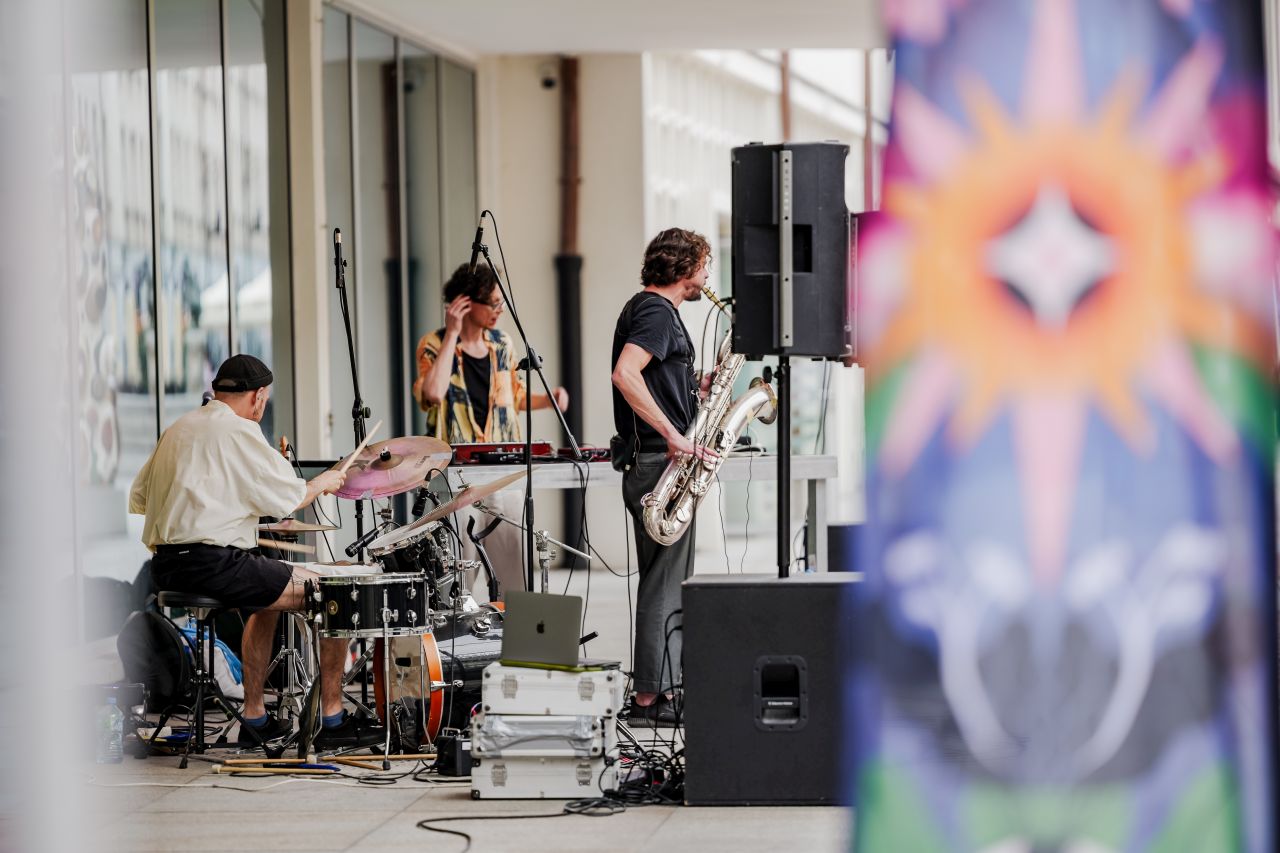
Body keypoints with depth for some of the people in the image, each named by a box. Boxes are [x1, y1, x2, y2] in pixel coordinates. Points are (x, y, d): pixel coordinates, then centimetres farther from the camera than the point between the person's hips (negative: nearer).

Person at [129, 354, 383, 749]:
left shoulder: (177, 430, 18)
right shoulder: (239, 431, -8)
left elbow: (138, 500, 22)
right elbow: (288, 498, -10)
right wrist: (321, 483, 10)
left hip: (165, 568, 9)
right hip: (213, 563, -9)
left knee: (268, 600, 34)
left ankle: (255, 717, 33)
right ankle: (333, 720, 4)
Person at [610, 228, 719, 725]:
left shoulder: (647, 308, 19)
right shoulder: (657, 312, -13)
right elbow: (625, 373, -28)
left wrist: (699, 388, 13)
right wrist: (673, 435, -28)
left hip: (658, 464, 11)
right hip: (659, 463, -11)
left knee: (667, 581, 14)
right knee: (664, 581, -7)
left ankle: (661, 690, 18)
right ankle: (649, 697, -5)